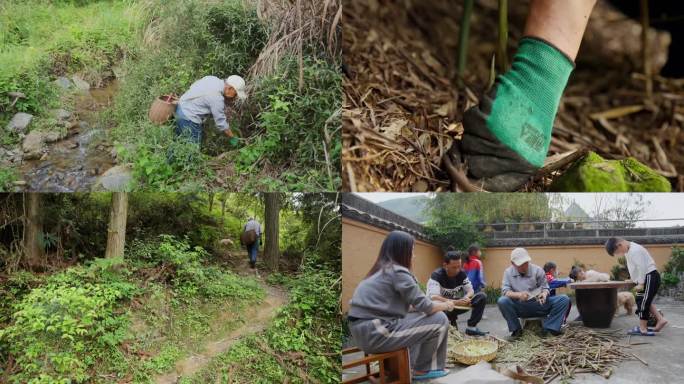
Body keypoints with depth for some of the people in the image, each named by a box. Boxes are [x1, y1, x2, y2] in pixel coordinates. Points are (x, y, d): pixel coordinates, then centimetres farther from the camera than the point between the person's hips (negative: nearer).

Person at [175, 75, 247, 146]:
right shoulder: (217, 98, -26)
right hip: (189, 118, -10)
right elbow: (221, 122, -19)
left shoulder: (212, 78, -3)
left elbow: (193, 86, 11)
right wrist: (232, 138, -6)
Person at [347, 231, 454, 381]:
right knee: (439, 320, -1)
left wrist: (437, 304, 17)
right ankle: (422, 369, 16)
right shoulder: (398, 271, -10)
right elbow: (425, 307, -10)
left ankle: (411, 363, 25)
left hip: (361, 329, 10)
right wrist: (445, 305, 10)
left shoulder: (379, 271, 17)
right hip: (376, 333, -10)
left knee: (417, 316, 25)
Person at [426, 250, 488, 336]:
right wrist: (455, 302, -43)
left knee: (482, 297, -11)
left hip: (458, 304, 5)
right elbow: (433, 297, -34)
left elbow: (470, 290, -4)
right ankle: (451, 321, -11)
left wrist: (467, 297, -29)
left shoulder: (462, 273, -6)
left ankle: (471, 327, -7)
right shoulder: (436, 275, -23)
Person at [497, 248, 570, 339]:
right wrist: (518, 295, -29)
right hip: (519, 307, -1)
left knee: (564, 299, -17)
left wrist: (544, 294, -22)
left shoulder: (537, 270, 0)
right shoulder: (508, 272, 0)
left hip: (539, 304, 1)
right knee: (502, 301, -31)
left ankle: (548, 328, -15)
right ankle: (516, 329, -14)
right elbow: (505, 291, -8)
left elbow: (545, 288, 4)